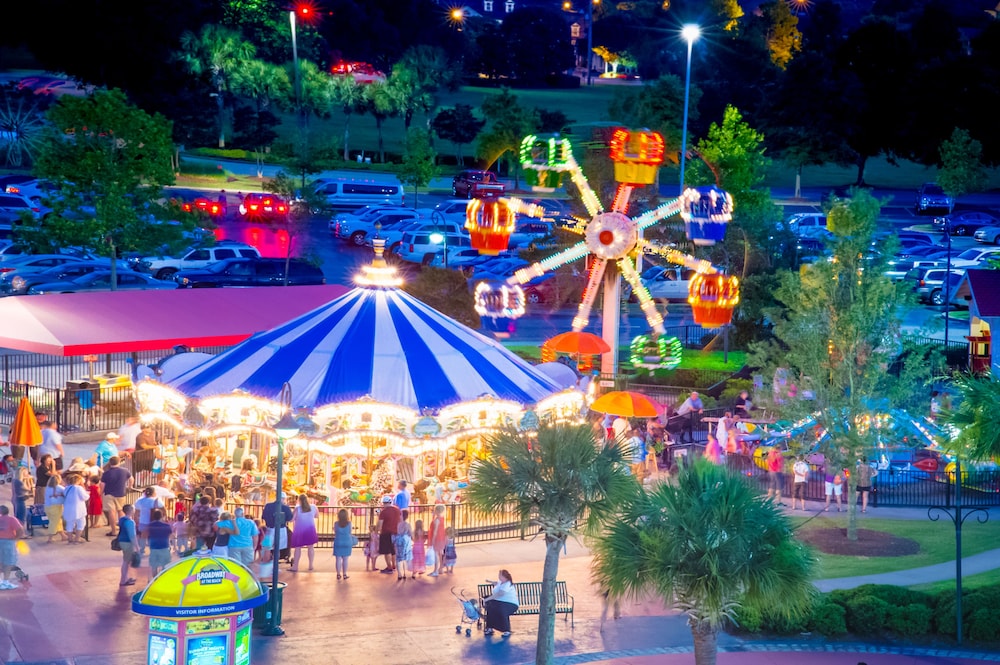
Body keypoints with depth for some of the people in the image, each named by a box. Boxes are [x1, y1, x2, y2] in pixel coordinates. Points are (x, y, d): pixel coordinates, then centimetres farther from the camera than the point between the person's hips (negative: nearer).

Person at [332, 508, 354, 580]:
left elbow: (335, 532, 4)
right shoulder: (349, 524, -8)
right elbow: (350, 532, 4)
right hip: (347, 543, 0)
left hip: (338, 543, 0)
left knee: (338, 559, 6)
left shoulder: (336, 524, -9)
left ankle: (338, 574, 8)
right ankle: (344, 574, 11)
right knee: (345, 559, 7)